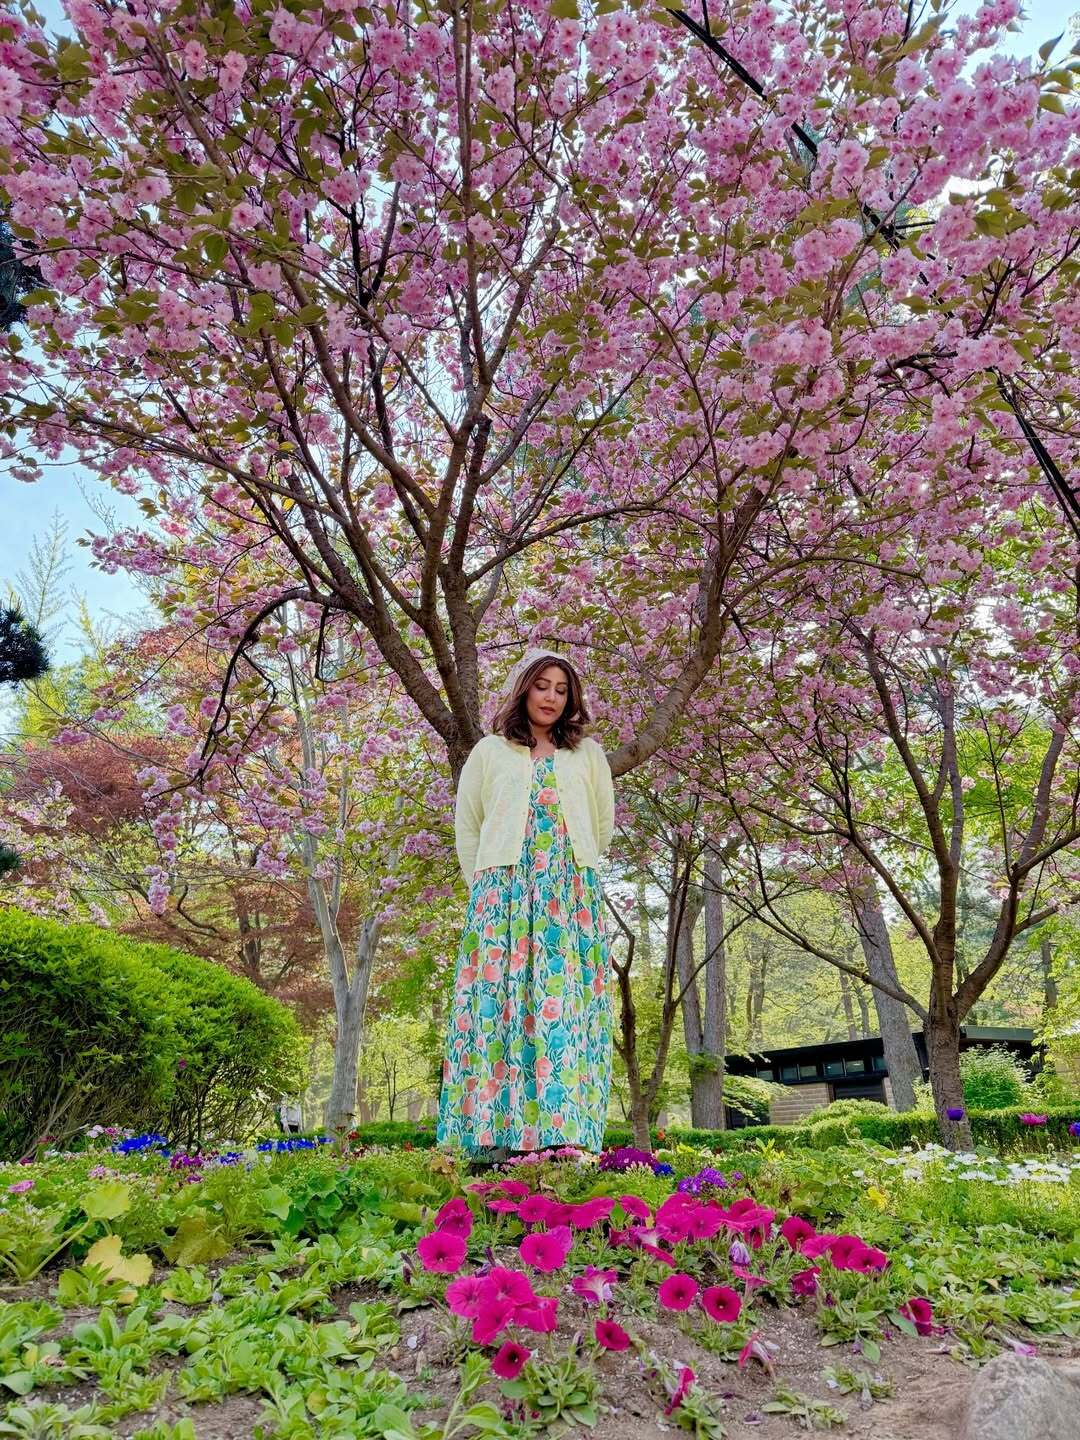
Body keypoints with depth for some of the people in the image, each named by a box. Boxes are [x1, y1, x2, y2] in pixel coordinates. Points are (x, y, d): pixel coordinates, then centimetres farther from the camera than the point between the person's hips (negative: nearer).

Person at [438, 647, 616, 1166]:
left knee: (567, 1002, -6)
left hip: (573, 897, 1)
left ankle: (563, 1131, -3)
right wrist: (486, 886, 11)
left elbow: (603, 824, 21)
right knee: (500, 1000, -7)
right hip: (503, 892, -1)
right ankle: (493, 1133, -5)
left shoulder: (588, 754, 16)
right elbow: (466, 826, 14)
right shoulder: (489, 751, 12)